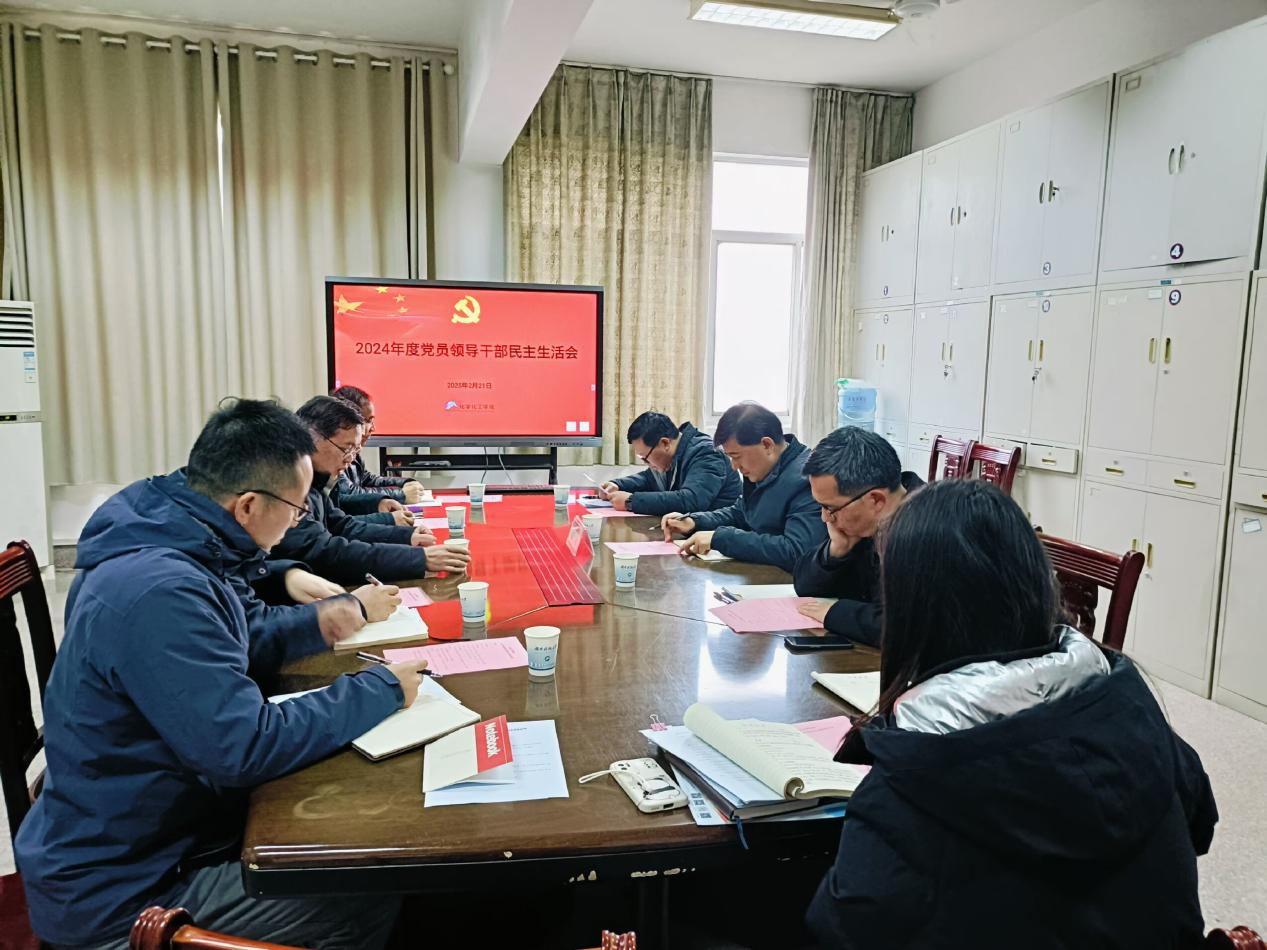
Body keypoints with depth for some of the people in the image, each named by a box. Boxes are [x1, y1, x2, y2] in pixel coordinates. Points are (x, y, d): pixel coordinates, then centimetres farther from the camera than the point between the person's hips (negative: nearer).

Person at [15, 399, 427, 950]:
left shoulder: (167, 551, 0)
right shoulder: (157, 592, -31)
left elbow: (222, 652, 17)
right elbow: (247, 747, -33)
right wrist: (382, 689, -21)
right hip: (117, 894, -9)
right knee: (371, 900, -11)